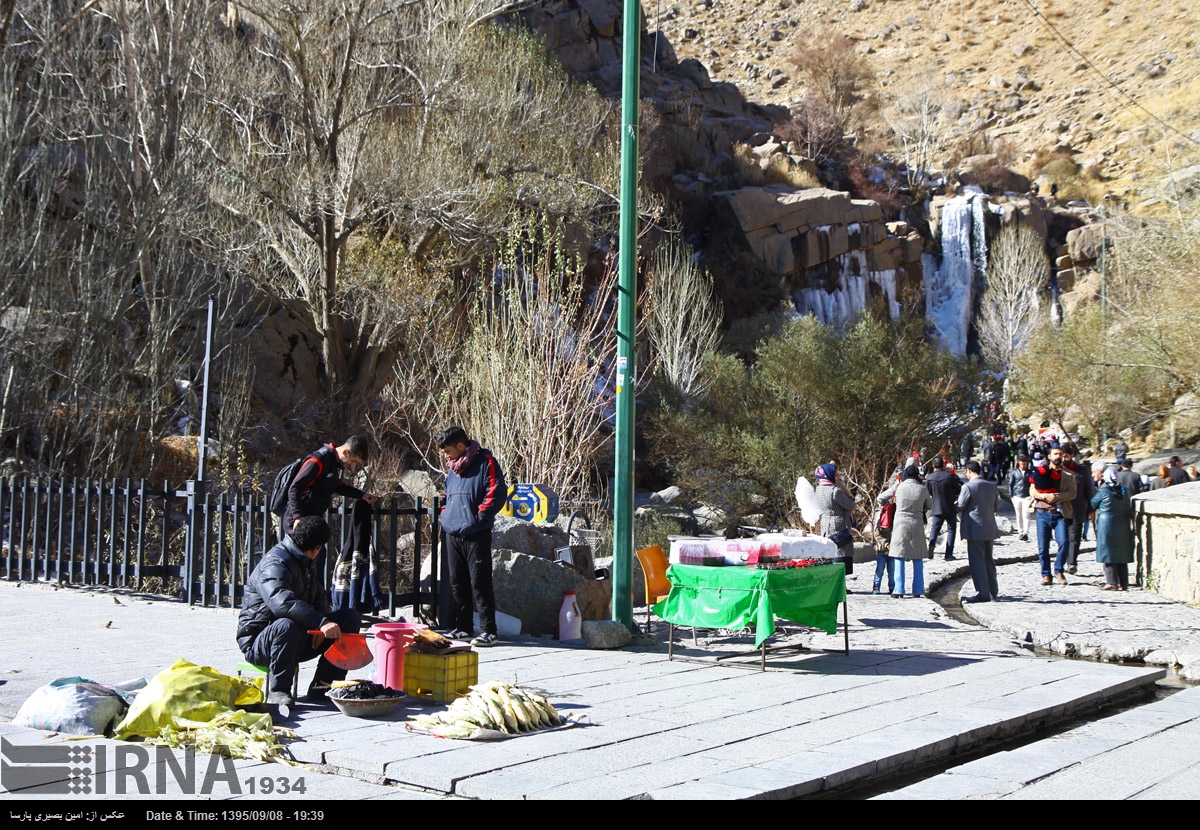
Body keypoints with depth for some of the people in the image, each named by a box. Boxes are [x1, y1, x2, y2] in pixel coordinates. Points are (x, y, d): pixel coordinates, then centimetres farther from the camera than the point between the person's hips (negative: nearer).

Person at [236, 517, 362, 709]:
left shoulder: (304, 563, 15)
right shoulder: (275, 564, -19)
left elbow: (319, 598, 12)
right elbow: (281, 601, -38)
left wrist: (320, 626, -11)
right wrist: (321, 623, -48)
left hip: (299, 638, 9)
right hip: (258, 641, -9)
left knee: (350, 617, -2)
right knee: (288, 625, -43)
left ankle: (322, 686, -6)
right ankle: (278, 691, -25)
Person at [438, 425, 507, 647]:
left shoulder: (485, 462, -7)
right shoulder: (452, 467, 17)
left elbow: (497, 493, -13)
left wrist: (479, 518, -14)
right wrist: (445, 513, 12)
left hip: (476, 535, -8)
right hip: (452, 535, 8)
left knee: (480, 583, -7)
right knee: (457, 583, 10)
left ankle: (488, 631, -5)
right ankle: (462, 627, 19)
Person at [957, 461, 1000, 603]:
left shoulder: (968, 487, -14)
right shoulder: (993, 486, 6)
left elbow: (960, 507, -10)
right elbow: (996, 507, 13)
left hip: (975, 529, -7)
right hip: (989, 529, 7)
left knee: (977, 562, -2)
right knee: (989, 560, 16)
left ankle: (983, 593, -4)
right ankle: (993, 592, 22)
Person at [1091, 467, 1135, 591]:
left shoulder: (1103, 491, -11)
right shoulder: (1124, 491, 2)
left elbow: (1093, 504, 3)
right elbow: (1128, 508, 11)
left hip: (1106, 524, -4)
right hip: (1123, 525, 5)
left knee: (1108, 553, 0)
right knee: (1122, 553, 11)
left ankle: (1112, 583, -3)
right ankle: (1124, 583, 12)